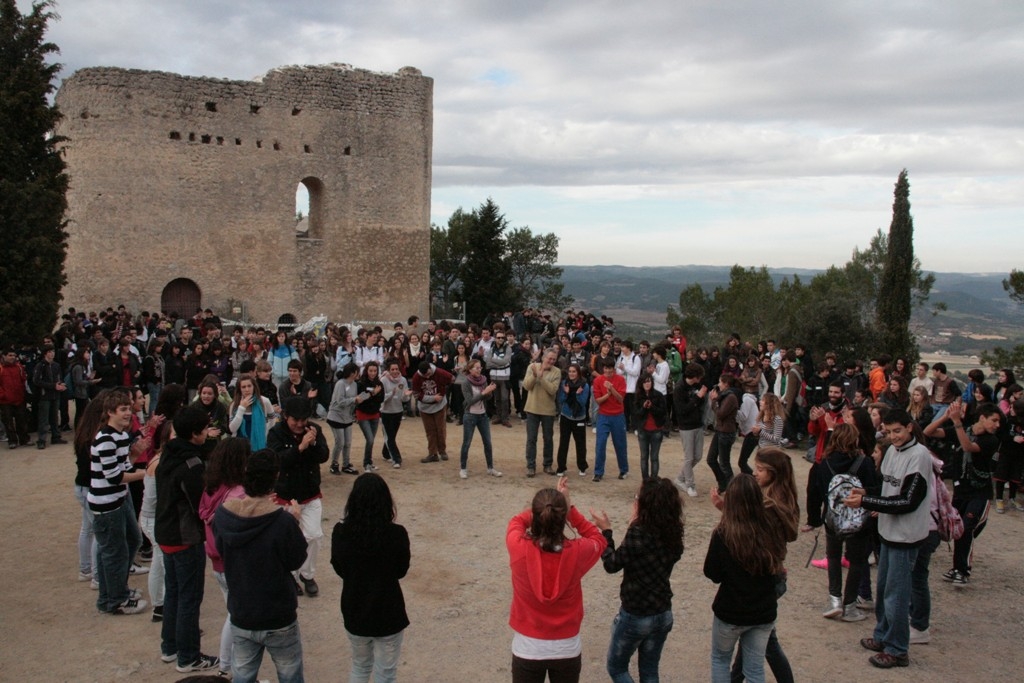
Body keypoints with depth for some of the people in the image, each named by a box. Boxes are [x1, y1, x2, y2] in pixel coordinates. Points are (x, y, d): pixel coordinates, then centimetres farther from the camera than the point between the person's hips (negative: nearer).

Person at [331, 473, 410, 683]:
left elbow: (339, 569, 1)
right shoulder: (396, 534, -21)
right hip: (387, 614, -3)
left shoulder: (340, 532, -15)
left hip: (354, 613, 3)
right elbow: (401, 571, -5)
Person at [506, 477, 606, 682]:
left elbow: (517, 522, 4)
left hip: (528, 647, 0)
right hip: (566, 648, 1)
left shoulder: (519, 549, -21)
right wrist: (568, 506, 0)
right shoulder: (577, 552, -20)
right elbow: (599, 539, 5)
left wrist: (542, 508, 4)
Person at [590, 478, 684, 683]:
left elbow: (612, 564, -14)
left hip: (635, 616, -6)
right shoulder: (673, 533, -7)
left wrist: (605, 531, -4)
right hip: (663, 614, 6)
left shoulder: (638, 533, -26)